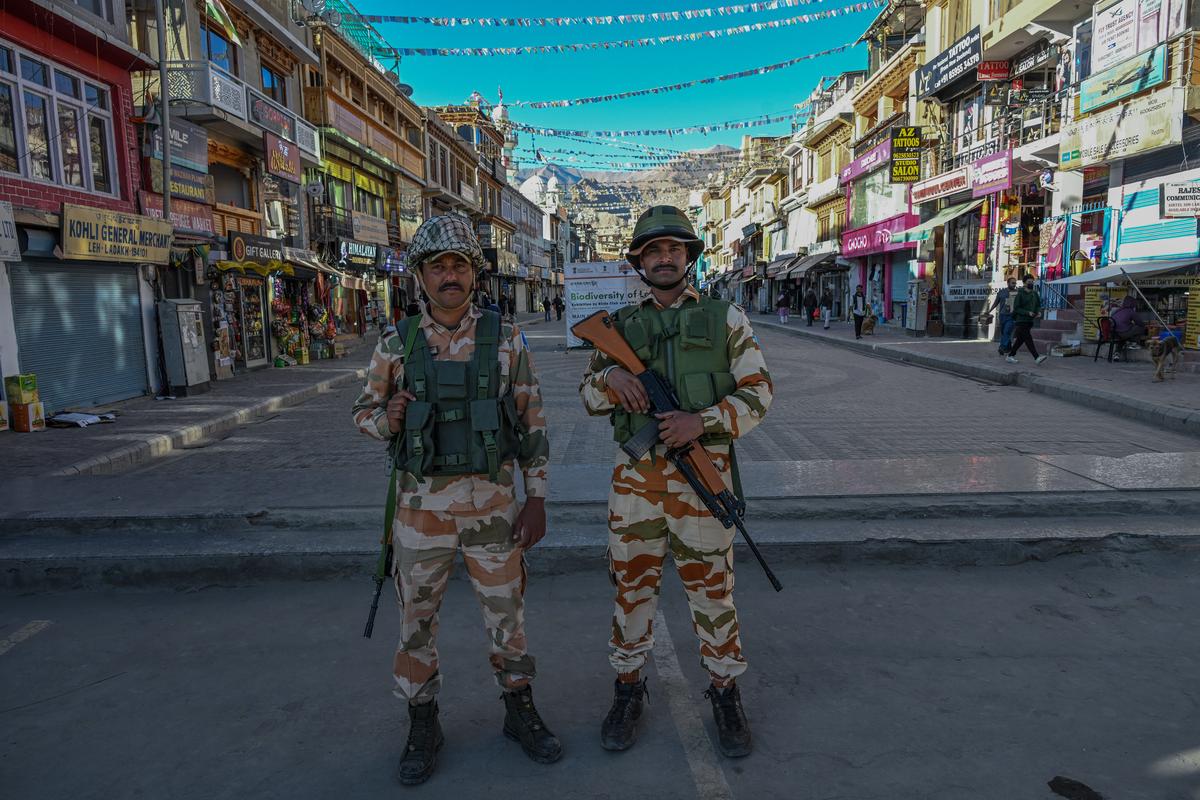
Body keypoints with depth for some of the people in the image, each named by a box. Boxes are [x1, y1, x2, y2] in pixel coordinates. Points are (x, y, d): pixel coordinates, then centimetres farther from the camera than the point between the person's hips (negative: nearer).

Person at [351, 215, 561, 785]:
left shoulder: (506, 340, -3)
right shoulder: (396, 345, -2)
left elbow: (532, 423, 0)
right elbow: (364, 412, 9)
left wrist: (537, 498, -3)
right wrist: (390, 418, -15)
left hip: (491, 503, 0)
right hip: (421, 506, 1)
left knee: (507, 613, 12)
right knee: (417, 620, 12)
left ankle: (520, 713, 33)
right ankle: (422, 725, 32)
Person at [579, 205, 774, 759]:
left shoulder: (725, 318, 3)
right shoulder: (622, 326, 9)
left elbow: (757, 393, -1)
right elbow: (589, 397, 9)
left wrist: (704, 420, -18)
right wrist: (611, 376, -14)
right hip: (636, 476, 2)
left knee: (711, 587, 8)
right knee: (632, 584, 11)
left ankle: (725, 694, 28)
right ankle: (628, 690, 29)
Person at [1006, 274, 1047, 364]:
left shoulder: (1034, 293, 11)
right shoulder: (1020, 294, -7)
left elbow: (1038, 305, 19)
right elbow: (1016, 308, -10)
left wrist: (1039, 312, -3)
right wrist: (1028, 313, -20)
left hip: (1030, 321, 7)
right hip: (1021, 321, -7)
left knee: (1020, 340, 11)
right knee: (1028, 340, -12)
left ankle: (1009, 356, 20)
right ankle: (1037, 358, -17)